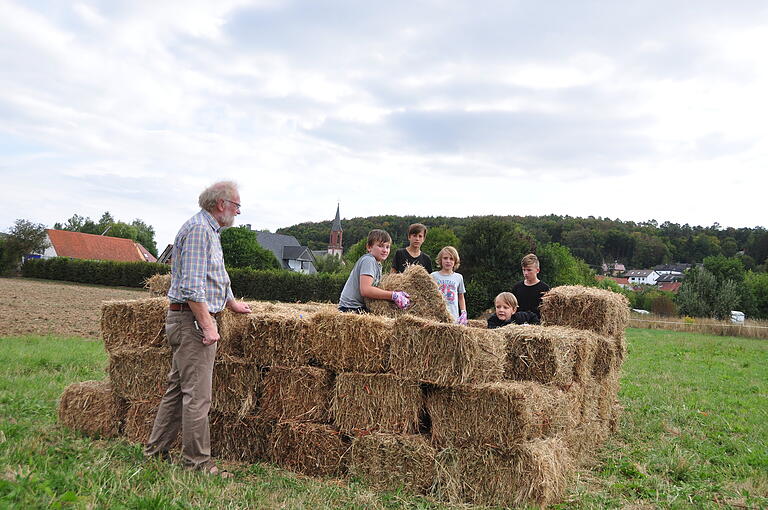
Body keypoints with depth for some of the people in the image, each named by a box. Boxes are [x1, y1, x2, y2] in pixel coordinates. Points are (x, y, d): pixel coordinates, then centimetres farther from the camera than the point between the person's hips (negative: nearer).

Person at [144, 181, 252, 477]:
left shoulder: (209, 230, 19)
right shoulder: (199, 229, -15)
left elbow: (216, 276, 33)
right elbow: (191, 285, -23)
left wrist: (232, 303, 42)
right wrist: (208, 325, -23)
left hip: (190, 320, 11)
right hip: (192, 319, -11)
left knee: (178, 389, 16)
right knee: (197, 395, -5)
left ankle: (156, 450, 25)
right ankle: (197, 462, 3)